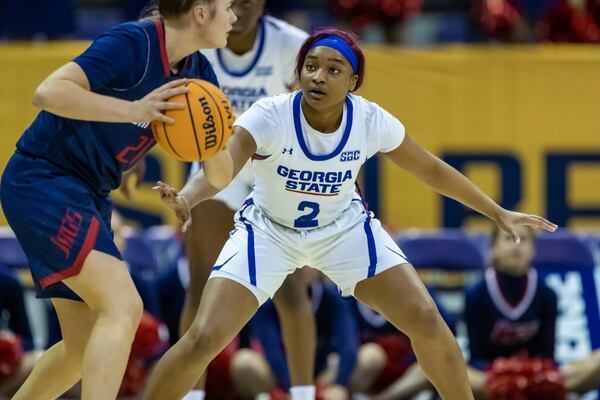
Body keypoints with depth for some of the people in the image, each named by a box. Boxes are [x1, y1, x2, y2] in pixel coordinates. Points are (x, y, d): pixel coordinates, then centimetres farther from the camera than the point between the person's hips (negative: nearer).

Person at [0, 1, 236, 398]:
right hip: (42, 178, -9)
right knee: (123, 308, -24)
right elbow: (49, 93, -28)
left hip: (87, 196, 9)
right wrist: (134, 110, -31)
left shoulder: (198, 72, 6)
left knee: (86, 348, 12)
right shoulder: (132, 44, -18)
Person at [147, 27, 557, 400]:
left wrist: (498, 212, 0)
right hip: (268, 231, -2)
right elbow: (220, 168, -46)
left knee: (427, 321, -9)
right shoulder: (269, 117, -30)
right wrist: (186, 199, -68)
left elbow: (431, 169, -4)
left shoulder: (371, 121, -21)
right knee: (203, 340, -17)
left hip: (343, 228, 2)